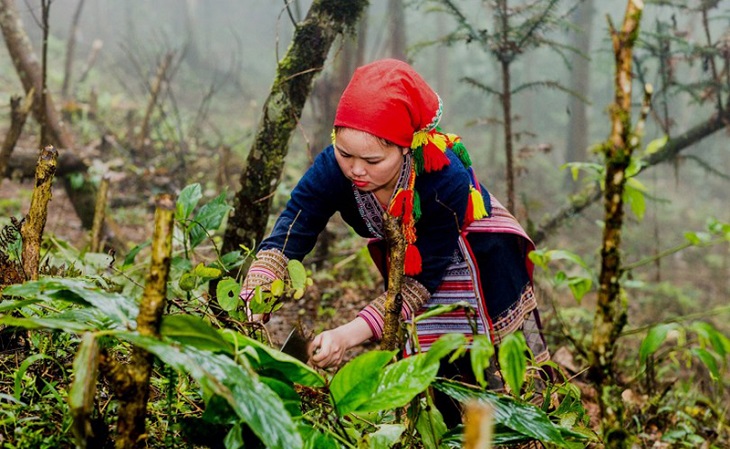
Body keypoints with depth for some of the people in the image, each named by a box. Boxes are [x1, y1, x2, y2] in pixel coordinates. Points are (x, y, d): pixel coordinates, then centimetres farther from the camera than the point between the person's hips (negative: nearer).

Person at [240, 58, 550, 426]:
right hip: (405, 255, 3)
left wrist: (349, 334, -46)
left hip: (482, 255, -3)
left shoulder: (446, 178, -40)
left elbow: (422, 279, -35)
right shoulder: (332, 168, -32)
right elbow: (283, 241, -36)